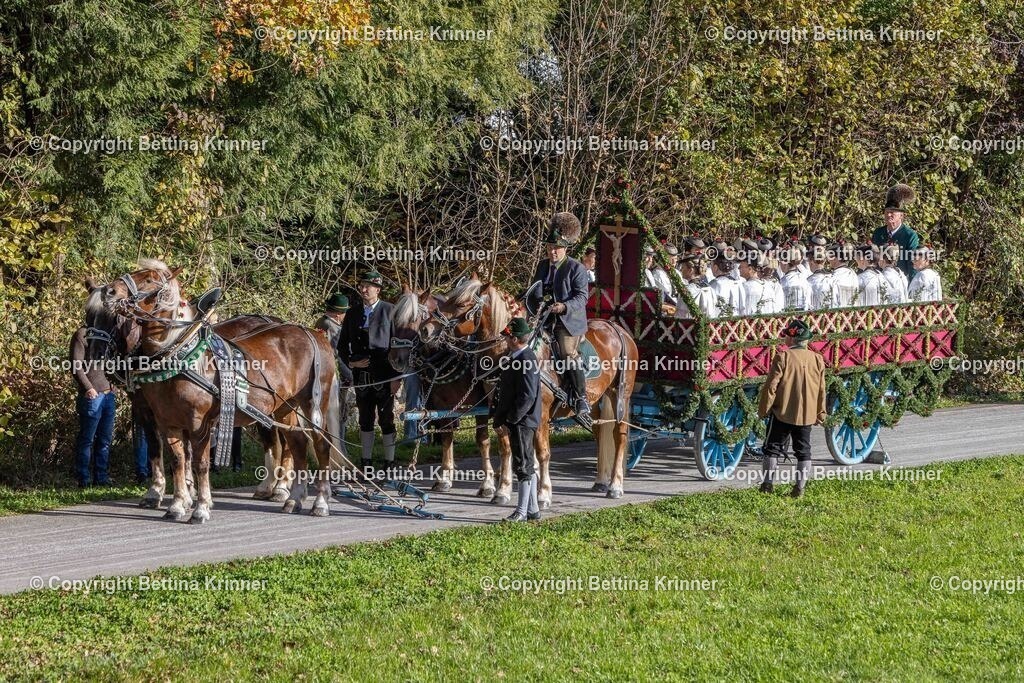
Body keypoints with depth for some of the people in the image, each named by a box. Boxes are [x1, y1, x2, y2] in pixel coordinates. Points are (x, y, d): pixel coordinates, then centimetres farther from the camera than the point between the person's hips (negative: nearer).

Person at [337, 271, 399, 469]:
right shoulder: (353, 315, 11)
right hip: (361, 376, 4)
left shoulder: (389, 311, -3)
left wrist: (396, 377, -11)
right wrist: (350, 362, -5)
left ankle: (390, 463, 6)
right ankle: (366, 463, 17)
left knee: (386, 420, 1)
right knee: (365, 421, 10)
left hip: (384, 375, -4)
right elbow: (342, 345, 15)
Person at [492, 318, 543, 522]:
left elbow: (527, 396, -23)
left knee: (524, 466, -3)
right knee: (526, 466, 15)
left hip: (523, 421, -10)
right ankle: (532, 509, 22)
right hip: (515, 421, 10)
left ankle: (522, 511, 2)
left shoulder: (527, 361, -19)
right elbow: (504, 391, 19)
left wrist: (511, 418, -20)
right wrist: (499, 417, 14)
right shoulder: (513, 358, 13)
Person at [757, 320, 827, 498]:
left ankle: (769, 483, 5)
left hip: (782, 412, -4)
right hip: (807, 415, 4)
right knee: (803, 450, 11)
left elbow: (771, 386, -12)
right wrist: (820, 414, 17)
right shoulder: (817, 360, 1)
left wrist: (763, 409, -2)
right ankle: (800, 487, 7)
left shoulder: (783, 357, -13)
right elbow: (821, 391, 7)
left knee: (773, 448, 8)